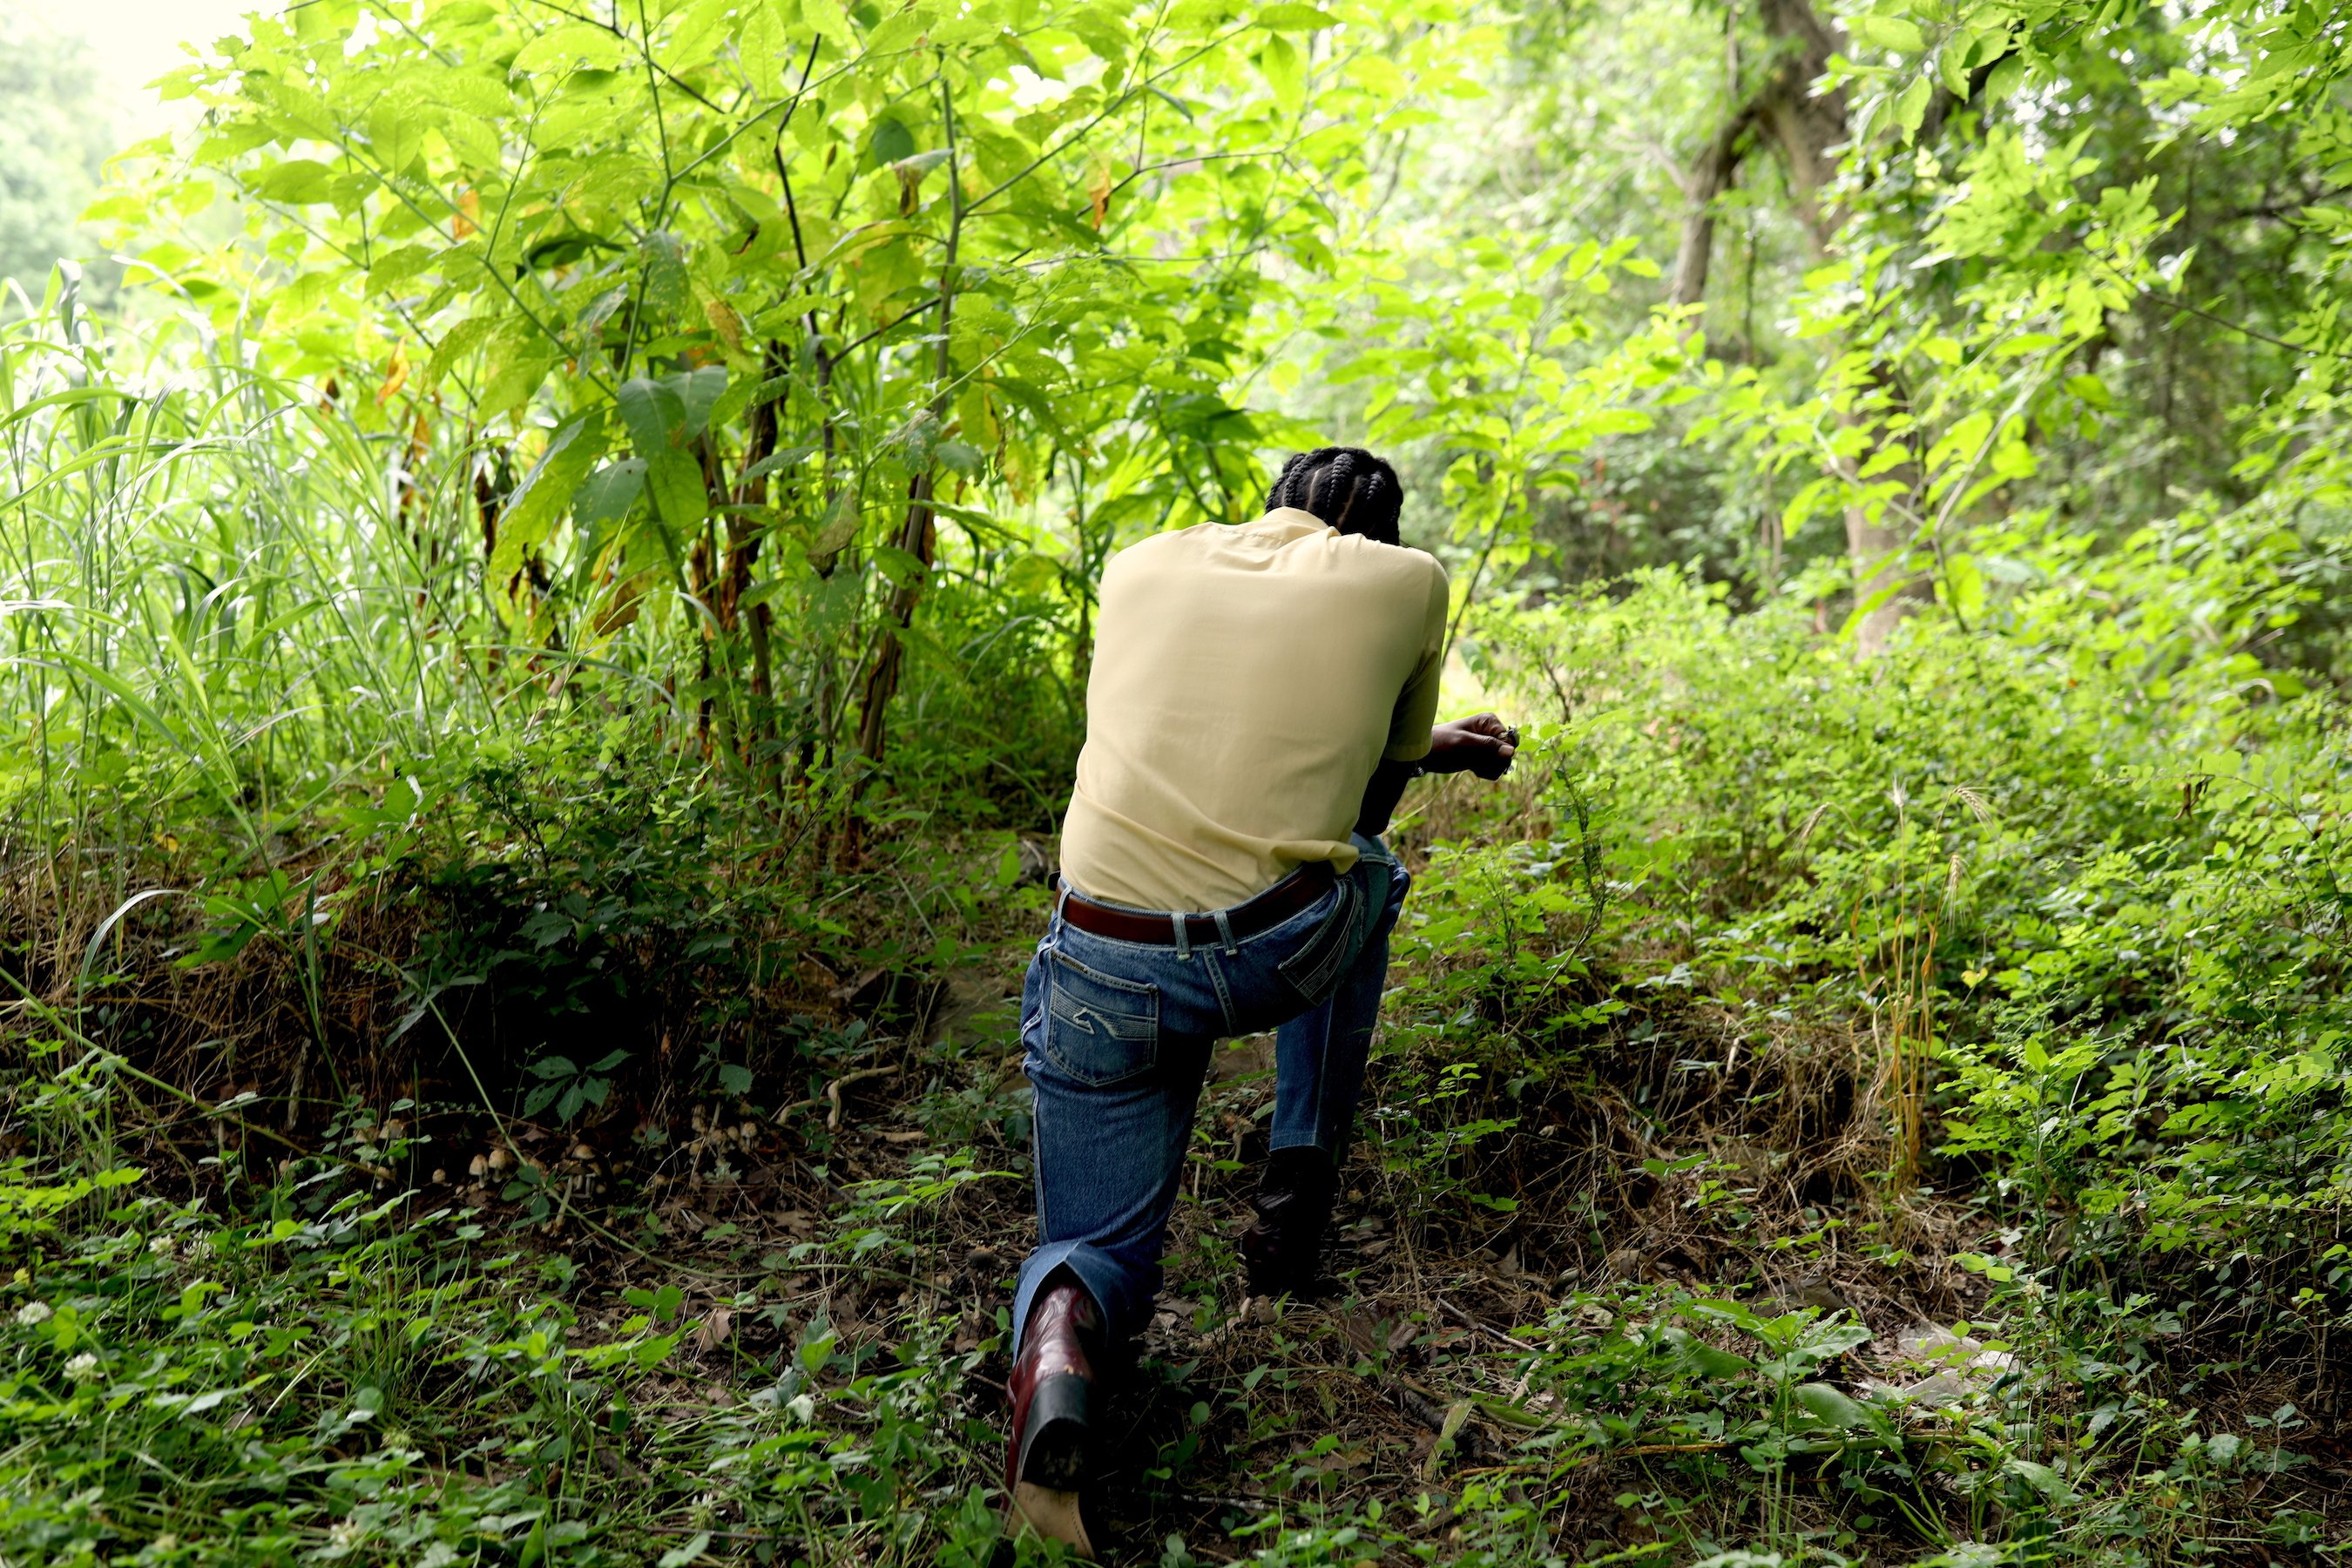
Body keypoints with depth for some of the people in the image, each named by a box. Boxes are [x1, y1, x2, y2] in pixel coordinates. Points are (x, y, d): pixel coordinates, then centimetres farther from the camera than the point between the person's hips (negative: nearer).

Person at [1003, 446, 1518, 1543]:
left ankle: (1060, 1332, -17)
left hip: (1102, 966, 2)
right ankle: (1297, 1196, 27)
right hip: (1279, 953, -2)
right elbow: (1366, 802, 16)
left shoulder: (1141, 564, 16)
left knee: (1100, 1251, 21)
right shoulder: (1408, 581, 9)